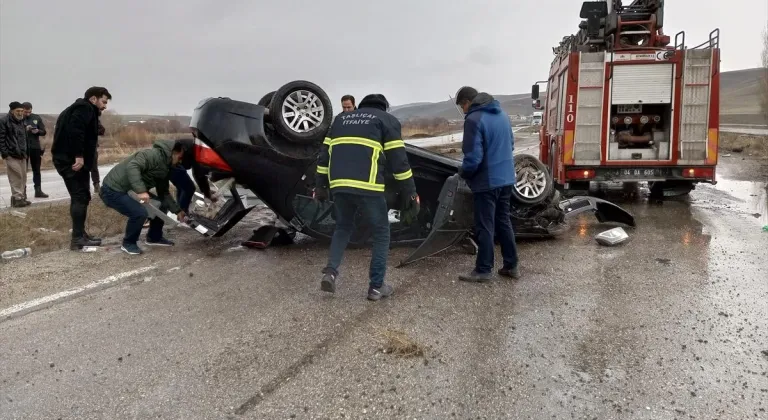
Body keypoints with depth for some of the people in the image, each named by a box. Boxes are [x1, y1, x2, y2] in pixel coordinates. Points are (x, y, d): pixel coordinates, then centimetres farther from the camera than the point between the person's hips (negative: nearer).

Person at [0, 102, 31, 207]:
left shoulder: (21, 121, 17)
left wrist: (25, 152, 14)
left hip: (22, 155, 7)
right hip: (11, 155, -7)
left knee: (23, 177, 9)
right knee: (16, 177, -10)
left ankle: (22, 197, 15)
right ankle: (17, 198, -6)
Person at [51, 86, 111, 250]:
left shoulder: (80, 108, 24)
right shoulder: (85, 108, -7)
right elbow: (75, 130, -24)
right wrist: (79, 155, -26)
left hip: (67, 158, 10)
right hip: (72, 160, -10)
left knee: (80, 197, 14)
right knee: (80, 197, -8)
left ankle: (80, 234, 20)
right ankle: (78, 238, -7)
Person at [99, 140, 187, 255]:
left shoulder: (164, 168, 9)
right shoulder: (153, 154, -20)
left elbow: (163, 193, 12)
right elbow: (132, 167, -36)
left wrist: (178, 211, 2)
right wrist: (141, 190, -44)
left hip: (130, 192, 10)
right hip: (113, 190, -10)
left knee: (161, 205, 5)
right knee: (139, 212, -27)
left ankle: (154, 237, 21)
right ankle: (128, 243, -3)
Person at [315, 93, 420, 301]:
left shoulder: (342, 118, 25)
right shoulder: (388, 119, 11)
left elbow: (325, 153, 20)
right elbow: (398, 160, 1)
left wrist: (320, 185, 23)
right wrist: (410, 195, 3)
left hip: (339, 185, 5)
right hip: (367, 186, -4)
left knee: (343, 228, 26)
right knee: (381, 233, 12)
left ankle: (331, 272, 9)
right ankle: (376, 286, 13)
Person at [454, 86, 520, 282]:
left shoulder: (474, 119, -17)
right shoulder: (502, 114, 10)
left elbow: (473, 157, -21)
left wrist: (463, 172, -3)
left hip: (487, 182, -8)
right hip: (506, 178, 8)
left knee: (485, 227, 1)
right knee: (504, 222, 16)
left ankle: (483, 270, 10)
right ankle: (511, 266, 22)